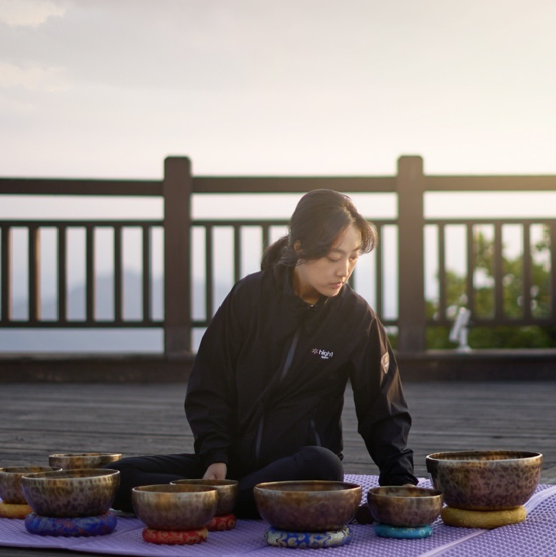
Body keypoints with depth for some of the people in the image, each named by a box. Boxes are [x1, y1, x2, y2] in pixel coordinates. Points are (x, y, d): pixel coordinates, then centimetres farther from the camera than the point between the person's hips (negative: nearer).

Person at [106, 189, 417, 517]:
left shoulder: (357, 317, -1)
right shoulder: (251, 296, -1)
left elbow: (383, 410, 4)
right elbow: (208, 388, 3)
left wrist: (401, 480, -10)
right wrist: (215, 456, -11)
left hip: (300, 465, -1)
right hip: (235, 461, 2)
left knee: (323, 467, -40)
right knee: (118, 476, -18)